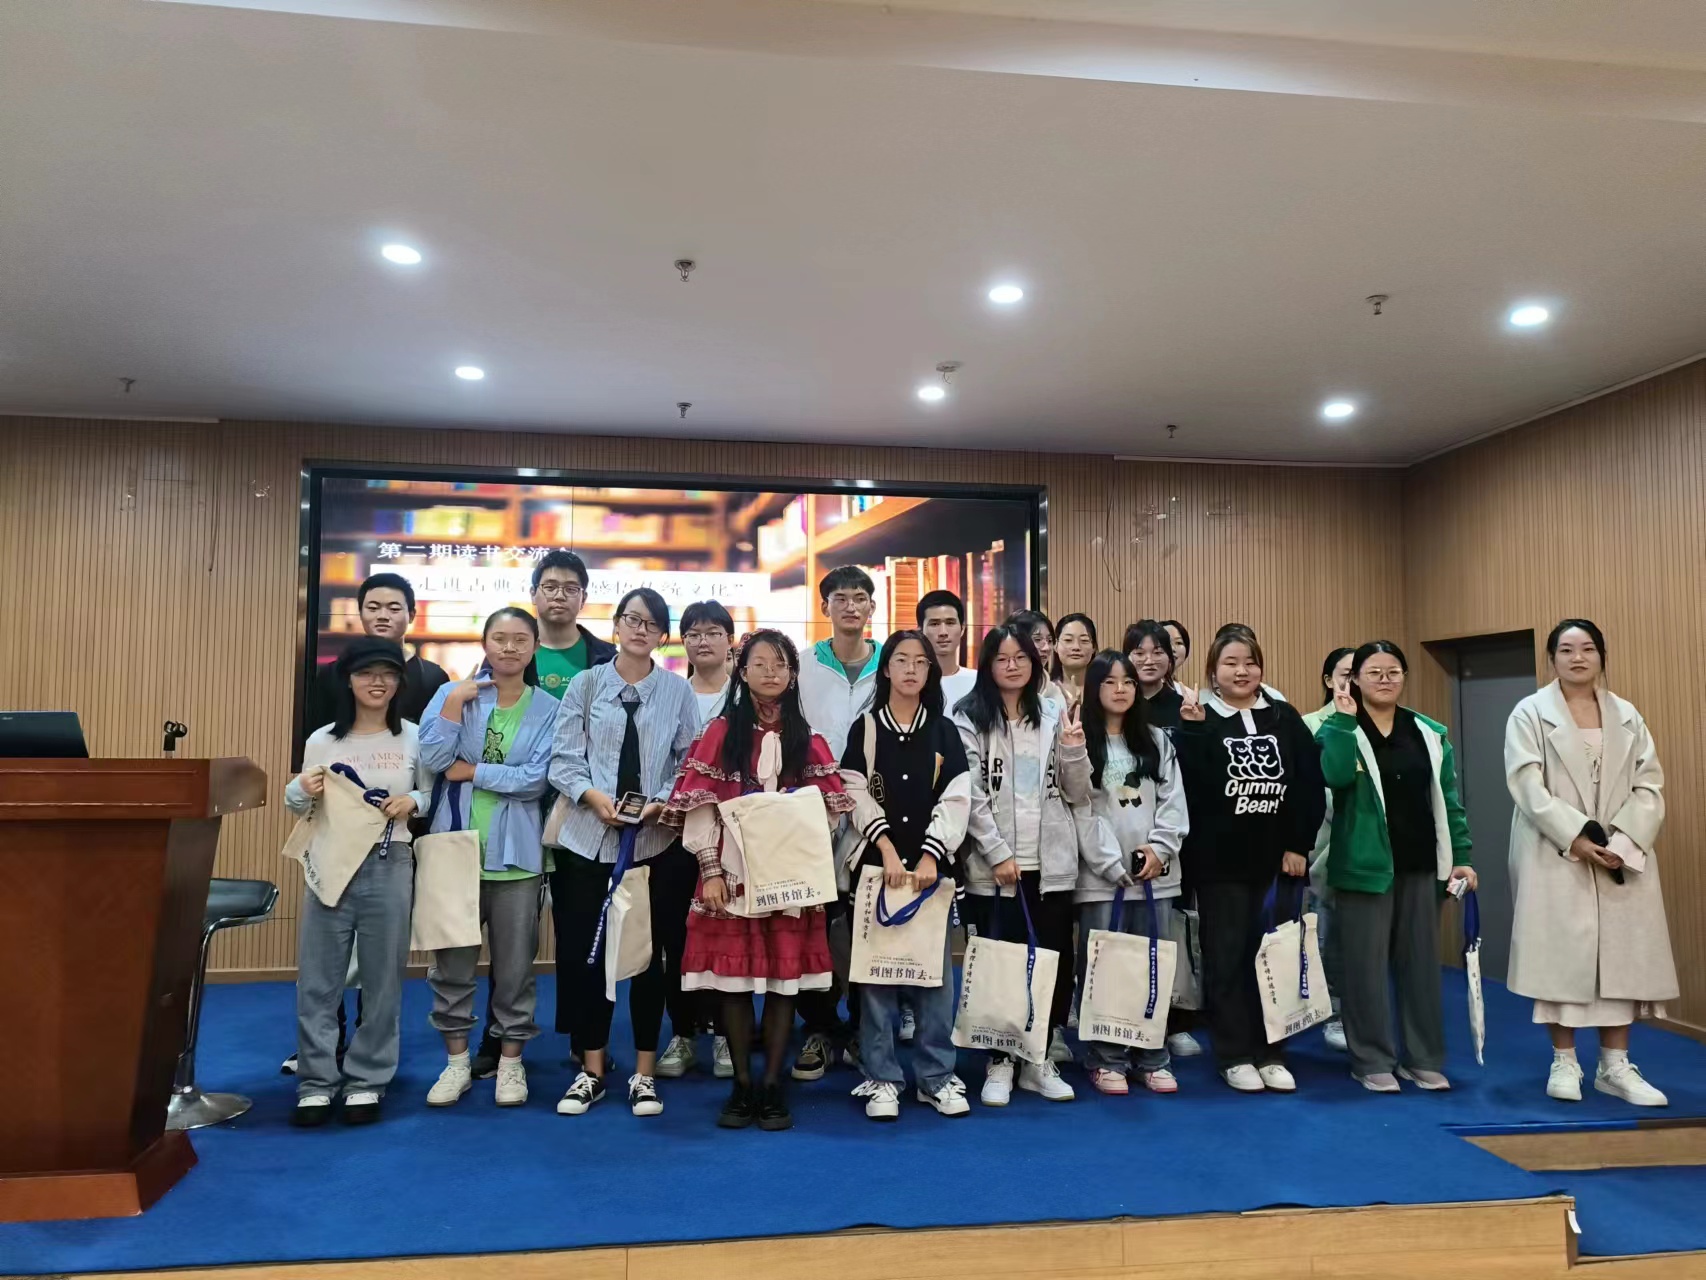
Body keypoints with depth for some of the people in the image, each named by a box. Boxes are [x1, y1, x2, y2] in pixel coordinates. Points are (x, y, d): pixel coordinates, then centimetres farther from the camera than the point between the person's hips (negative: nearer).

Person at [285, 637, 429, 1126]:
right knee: (318, 977, 3)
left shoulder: (413, 738, 2)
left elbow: (433, 794, 9)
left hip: (389, 867, -1)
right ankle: (316, 1083, 15)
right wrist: (301, 790, -9)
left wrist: (412, 801, -12)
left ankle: (367, 1082, 18)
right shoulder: (322, 740, 4)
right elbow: (297, 806, 12)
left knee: (382, 978, 5)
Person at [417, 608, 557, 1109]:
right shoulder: (453, 693, 3)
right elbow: (434, 758, -10)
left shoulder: (548, 710, 1)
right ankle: (457, 1060, 22)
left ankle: (510, 1061, 20)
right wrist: (456, 701, -15)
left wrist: (470, 772, -9)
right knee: (452, 959, 7)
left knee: (514, 963, 6)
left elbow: (536, 779, -10)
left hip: (515, 852, -1)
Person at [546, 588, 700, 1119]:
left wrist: (660, 803, -13)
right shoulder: (585, 683, 2)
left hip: (654, 840, 0)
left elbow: (691, 763, 2)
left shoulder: (679, 690, 2)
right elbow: (564, 758, -2)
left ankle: (644, 1073, 20)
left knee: (648, 952, 6)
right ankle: (591, 1070, 21)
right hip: (586, 836, 1)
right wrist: (594, 796, -18)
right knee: (583, 950, 6)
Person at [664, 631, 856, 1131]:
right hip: (733, 875, -1)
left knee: (786, 978, 2)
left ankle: (772, 1085, 13)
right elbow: (700, 807, -2)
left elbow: (828, 811, 5)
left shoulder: (809, 741, 8)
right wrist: (710, 871, -9)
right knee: (733, 977, 2)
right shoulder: (720, 733, 2)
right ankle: (741, 1085, 14)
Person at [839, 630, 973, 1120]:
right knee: (877, 970, 1)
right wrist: (888, 850, -15)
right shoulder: (865, 729, 6)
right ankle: (880, 1078, 11)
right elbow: (857, 795, -4)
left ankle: (937, 1076, 15)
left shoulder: (945, 732, 8)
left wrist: (929, 858, -12)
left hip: (931, 864, 1)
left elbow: (956, 800, 0)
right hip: (877, 863, -1)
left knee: (936, 971, 3)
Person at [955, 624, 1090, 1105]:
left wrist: (1074, 749, -8)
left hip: (1052, 863, 3)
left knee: (1055, 961, 6)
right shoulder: (970, 718, -1)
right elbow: (970, 796, -7)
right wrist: (998, 853, -12)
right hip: (992, 866, -3)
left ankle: (1040, 1060, 21)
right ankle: (1000, 1063, 16)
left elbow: (1078, 794, 9)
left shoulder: (1055, 714, 10)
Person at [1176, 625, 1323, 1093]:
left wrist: (1298, 845, -3)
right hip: (1220, 862, -2)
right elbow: (1191, 787, -17)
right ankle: (1234, 1055, 14)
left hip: (1277, 860, 3)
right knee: (1226, 958, 4)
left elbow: (1311, 786, 3)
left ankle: (1270, 1052, 20)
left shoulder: (1285, 719, 6)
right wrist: (1193, 729, -26)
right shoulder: (1199, 722, -2)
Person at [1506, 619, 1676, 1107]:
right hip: (1556, 857, -3)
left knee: (1623, 955, 4)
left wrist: (1622, 842, -11)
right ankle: (1564, 1063, 10)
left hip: (1622, 859, 3)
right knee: (1560, 955, -1)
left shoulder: (1627, 716, 11)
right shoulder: (1530, 714, 1)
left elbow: (1649, 787, 4)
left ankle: (1615, 1066, 14)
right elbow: (1529, 788, -8)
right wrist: (1575, 838, -17)